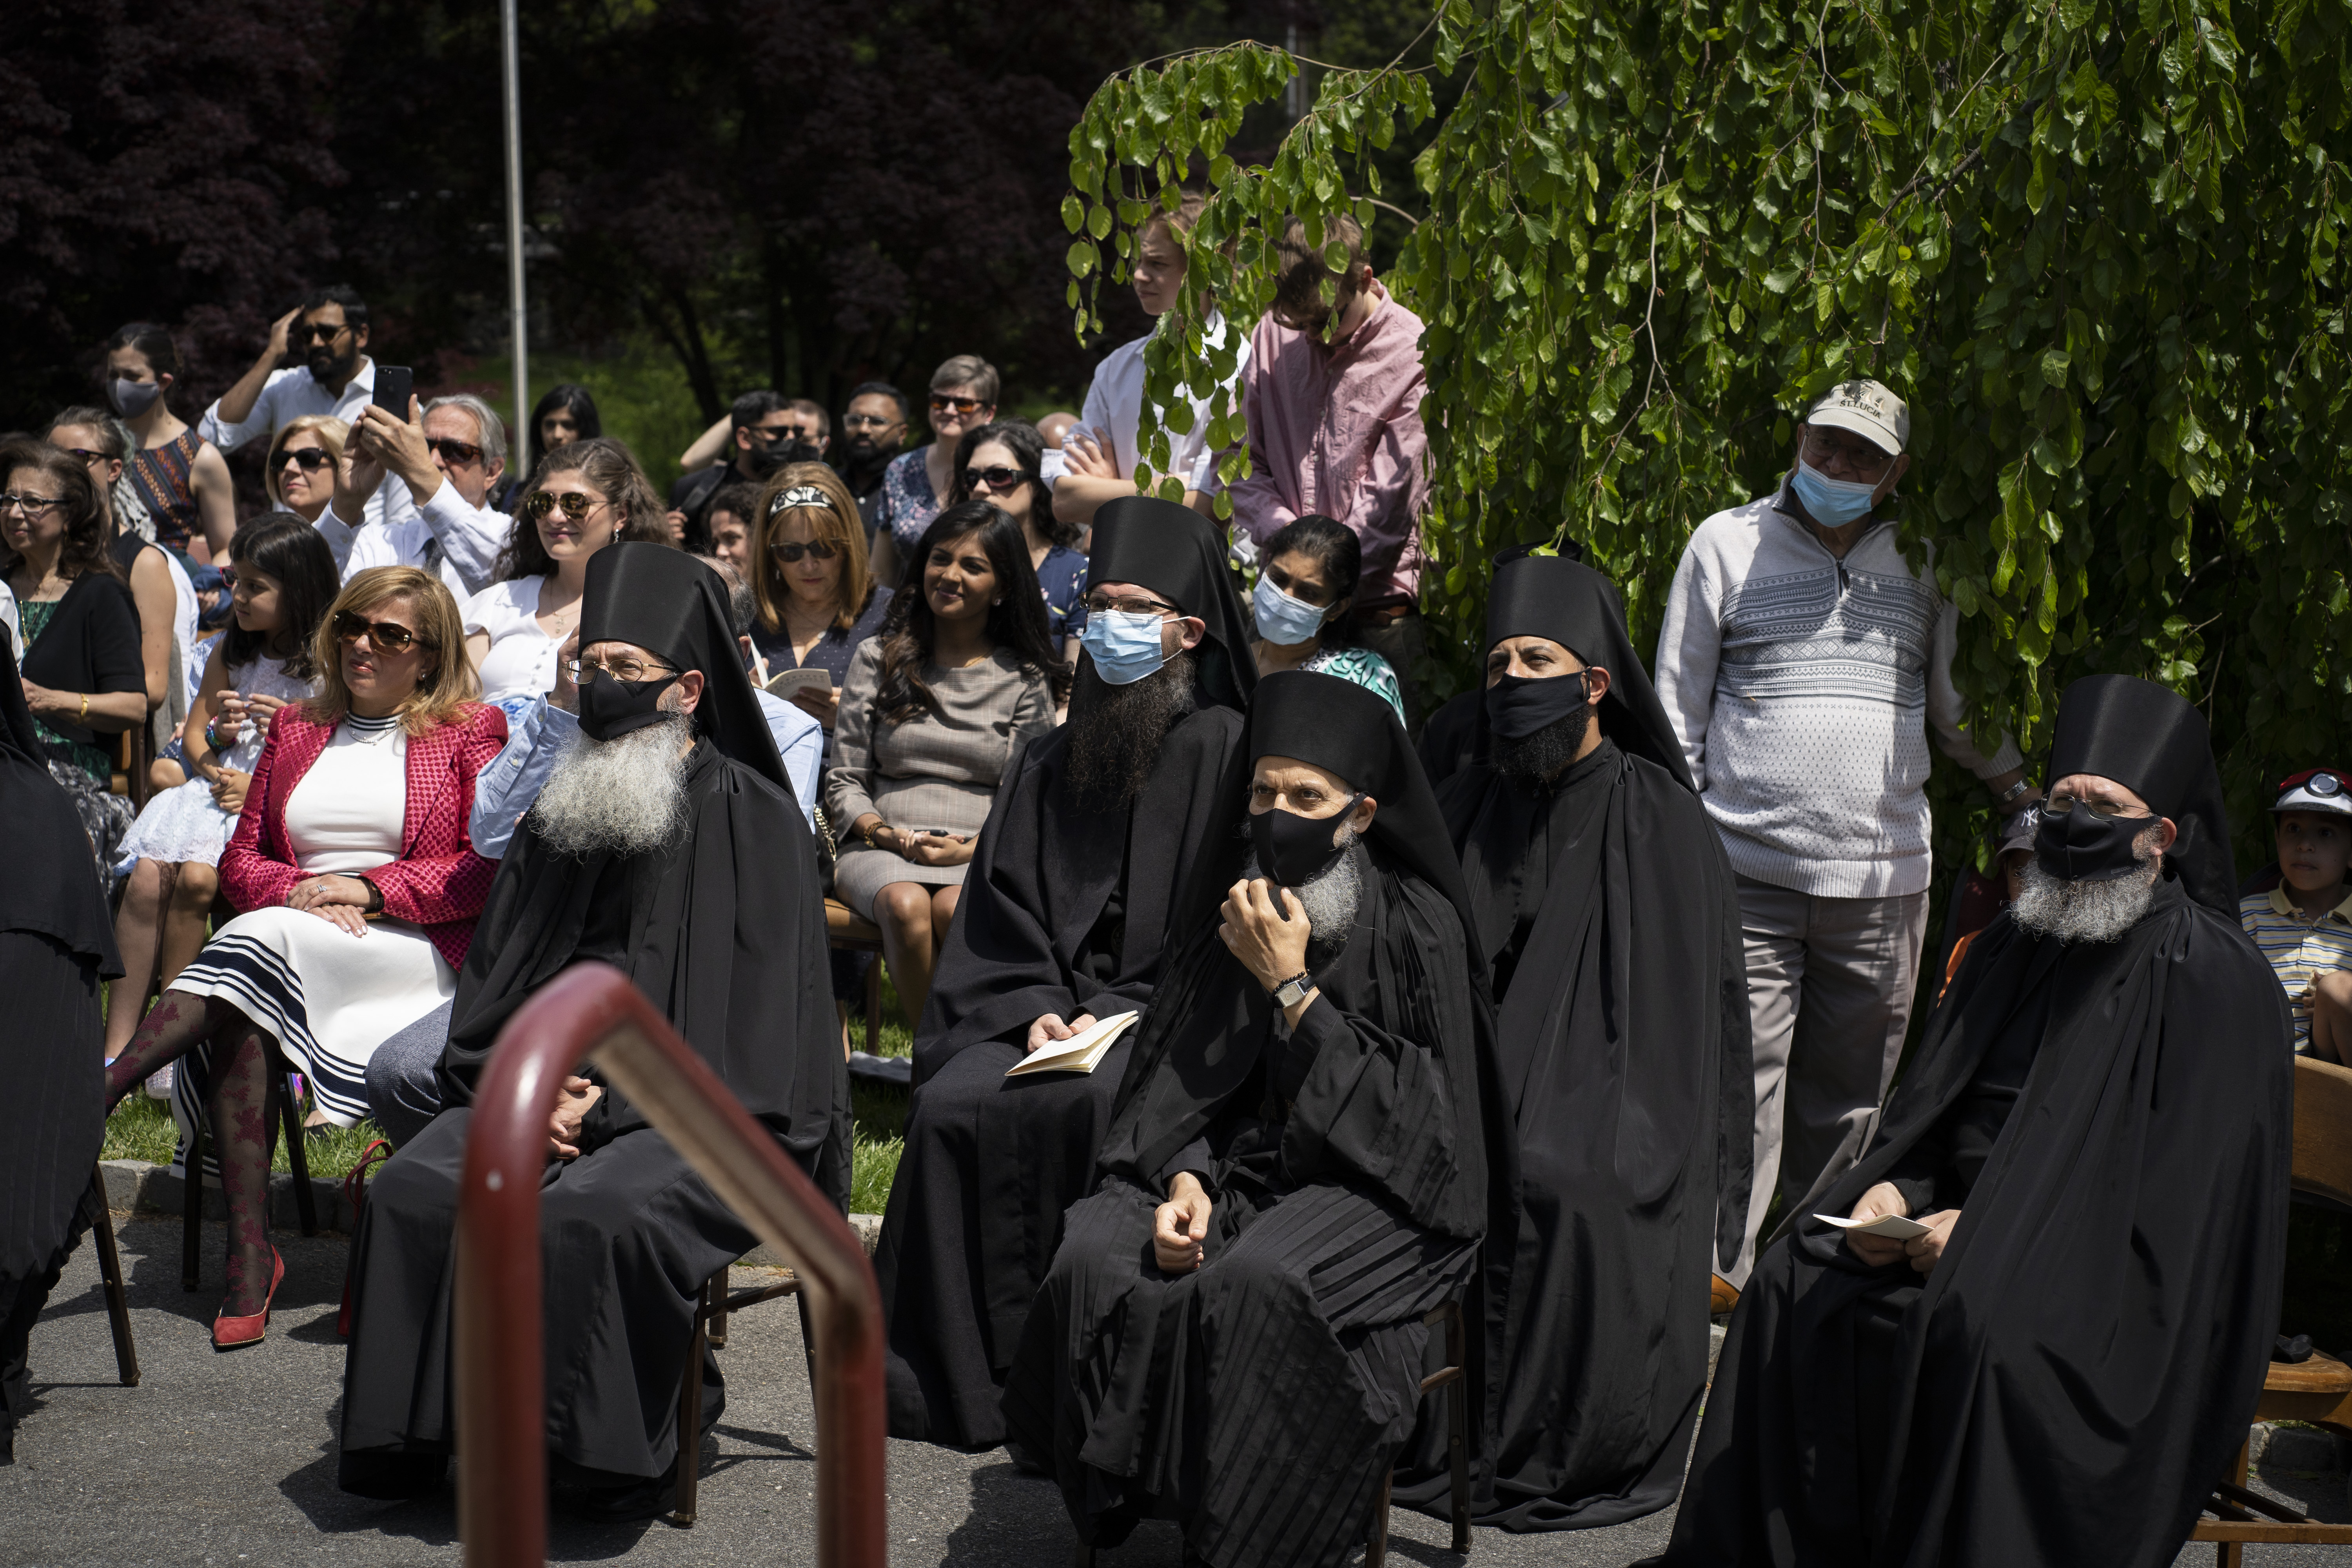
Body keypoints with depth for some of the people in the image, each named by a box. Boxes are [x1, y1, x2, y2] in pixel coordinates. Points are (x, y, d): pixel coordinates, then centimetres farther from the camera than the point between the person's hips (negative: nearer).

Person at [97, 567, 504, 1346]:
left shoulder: (471, 732, 8)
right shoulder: (295, 728, 23)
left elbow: (492, 871, -3)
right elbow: (241, 860, 19)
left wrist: (368, 889, -11)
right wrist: (298, 891, -4)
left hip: (423, 956, -4)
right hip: (285, 945, 4)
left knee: (259, 942, -33)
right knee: (242, 1031, -32)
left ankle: (97, 1091, -37)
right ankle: (250, 1255, -35)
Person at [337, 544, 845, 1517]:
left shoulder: (757, 820, -2)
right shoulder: (560, 813, 16)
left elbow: (750, 1012, -8)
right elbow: (495, 980, 16)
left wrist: (613, 1098, -14)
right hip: (547, 1094, 5)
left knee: (592, 1212, -34)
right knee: (414, 1191, -21)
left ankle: (626, 1444, -15)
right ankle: (436, 1431, -8)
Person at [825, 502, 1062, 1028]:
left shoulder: (1026, 682, 11)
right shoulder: (878, 659, 14)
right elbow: (844, 783, 12)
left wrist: (971, 850, -15)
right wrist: (891, 836, -8)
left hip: (983, 857, -1)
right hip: (882, 849, 1)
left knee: (956, 909, -37)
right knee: (906, 905, -35)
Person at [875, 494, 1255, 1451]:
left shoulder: (1227, 752, 0)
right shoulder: (1050, 765, 18)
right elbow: (1006, 913, 14)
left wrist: (1120, 1015, -14)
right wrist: (1038, 1010, -5)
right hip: (1051, 1010, 5)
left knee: (1099, 1101, -34)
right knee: (950, 1102, -22)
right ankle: (965, 1378, -16)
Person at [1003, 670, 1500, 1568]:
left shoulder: (1416, 924, -7)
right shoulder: (1237, 909, 9)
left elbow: (1405, 1109, -13)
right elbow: (1188, 1082, 11)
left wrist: (1292, 989, -15)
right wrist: (1184, 1180, -9)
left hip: (1375, 1182, -5)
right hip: (1243, 1163, 5)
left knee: (1259, 1281, -36)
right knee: (1093, 1258, -24)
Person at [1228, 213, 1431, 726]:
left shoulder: (1414, 353, -6)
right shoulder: (1273, 336, 9)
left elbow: (1392, 502, -10)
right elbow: (1239, 456, 11)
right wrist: (1282, 529, -7)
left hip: (1378, 603, -4)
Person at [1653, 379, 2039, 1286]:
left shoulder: (1920, 564, 13)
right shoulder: (1728, 545, 6)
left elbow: (1961, 708, 25)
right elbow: (1676, 713, 8)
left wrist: (2038, 804, 16)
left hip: (1883, 880, 3)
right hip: (1747, 877, -3)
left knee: (1848, 1102, 6)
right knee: (1741, 1088, -8)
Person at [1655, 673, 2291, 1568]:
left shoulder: (2217, 982, -10)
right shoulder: (2016, 950, 13)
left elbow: (2191, 1193, -16)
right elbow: (1930, 1113, 18)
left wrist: (2000, 1233, -19)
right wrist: (1891, 1190, -4)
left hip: (2132, 1285, -7)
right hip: (1980, 1220, 7)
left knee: (1981, 1334, -35)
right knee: (1799, 1284, -13)